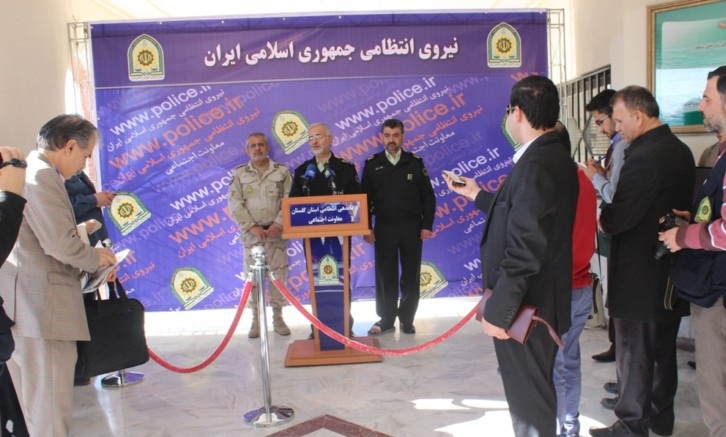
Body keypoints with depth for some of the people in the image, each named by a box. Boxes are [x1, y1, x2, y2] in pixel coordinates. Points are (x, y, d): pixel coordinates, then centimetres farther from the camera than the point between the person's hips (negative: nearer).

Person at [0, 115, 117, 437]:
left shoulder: (30, 172, 18)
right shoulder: (41, 175, -16)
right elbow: (61, 244, -22)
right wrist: (95, 258, -5)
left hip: (32, 304, 11)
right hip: (40, 307, -11)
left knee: (41, 407, 19)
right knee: (50, 410, -2)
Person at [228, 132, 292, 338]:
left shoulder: (282, 171, 6)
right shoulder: (239, 173, 6)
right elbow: (235, 204, -2)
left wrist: (278, 224, -13)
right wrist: (251, 227, -12)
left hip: (276, 232, 0)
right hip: (251, 233, 0)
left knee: (278, 274, 3)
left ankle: (278, 318, 14)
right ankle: (256, 320, 12)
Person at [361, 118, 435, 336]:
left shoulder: (415, 162, 2)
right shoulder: (372, 164, 3)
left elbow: (428, 196, 3)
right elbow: (365, 198, 4)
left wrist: (427, 225, -3)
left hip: (412, 227, 0)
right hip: (384, 228, 0)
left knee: (411, 275, 5)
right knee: (385, 275, 5)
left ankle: (407, 319, 18)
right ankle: (386, 319, 16)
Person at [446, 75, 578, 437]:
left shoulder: (535, 165, -23)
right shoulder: (555, 157, 8)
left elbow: (524, 250, -27)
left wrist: (497, 310, -22)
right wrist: (477, 195, 27)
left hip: (525, 305, -10)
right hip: (540, 299, 10)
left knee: (529, 397, 5)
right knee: (534, 390, 23)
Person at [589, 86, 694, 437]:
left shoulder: (644, 157, -23)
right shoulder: (680, 150, 7)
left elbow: (617, 218, -26)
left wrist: (600, 219, -3)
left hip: (640, 277, -9)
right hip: (671, 272, 9)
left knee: (634, 352, 3)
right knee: (663, 349, 19)